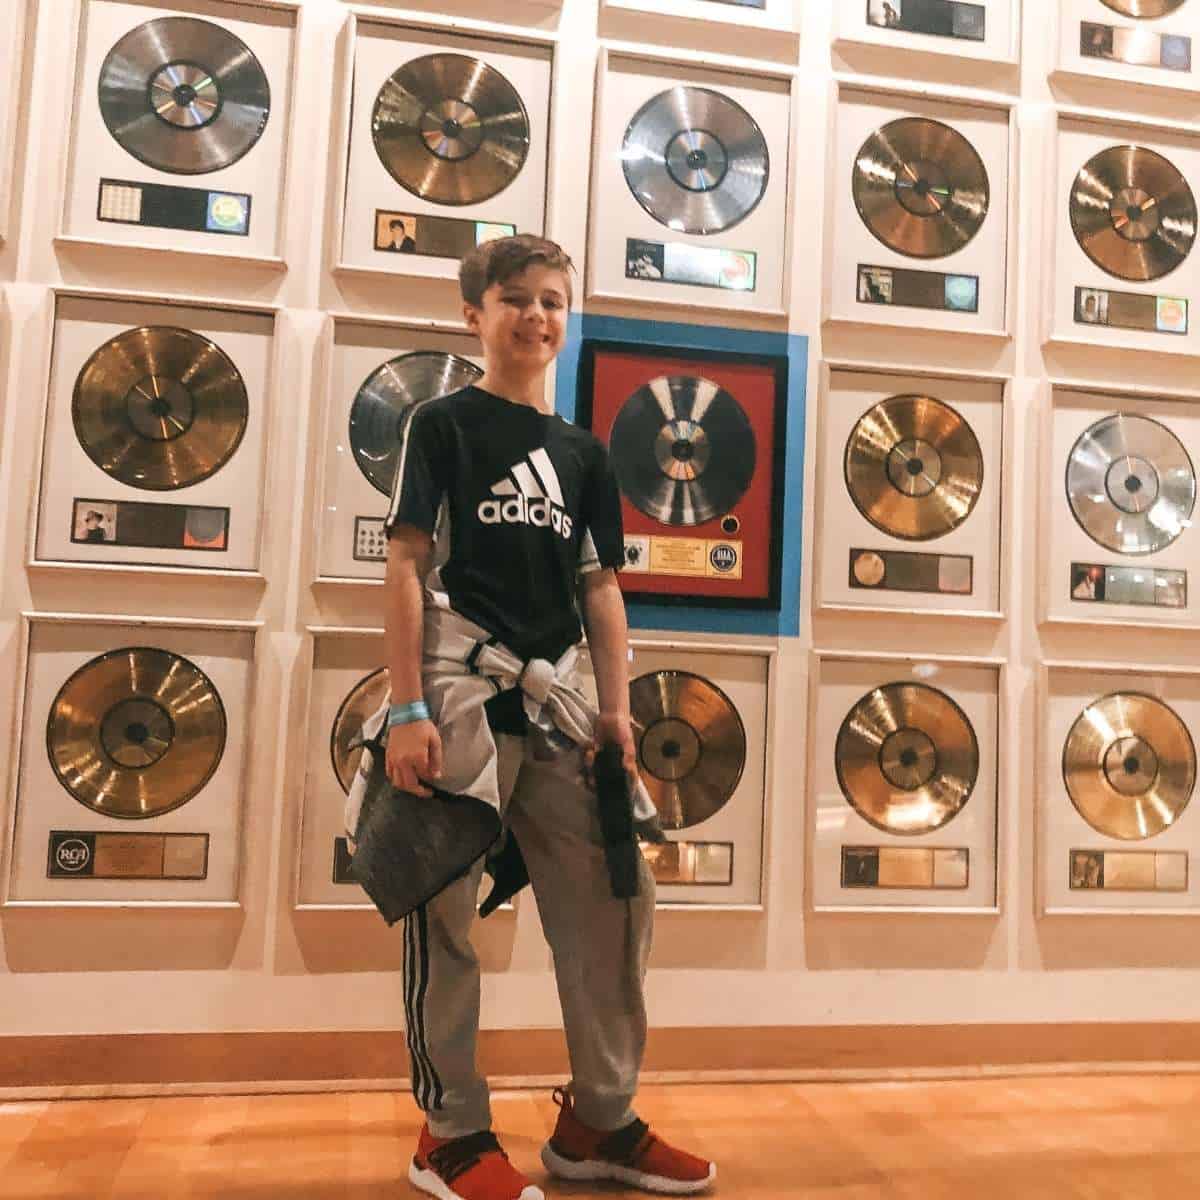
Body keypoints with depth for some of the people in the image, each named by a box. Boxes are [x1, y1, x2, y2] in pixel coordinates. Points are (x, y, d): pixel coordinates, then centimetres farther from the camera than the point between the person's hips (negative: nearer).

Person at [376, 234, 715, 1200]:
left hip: (555, 694, 5)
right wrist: (408, 710, -13)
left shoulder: (583, 453, 16)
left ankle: (599, 1120, 20)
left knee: (617, 897, 5)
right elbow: (407, 567, -4)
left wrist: (616, 708, 3)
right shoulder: (443, 425, 3)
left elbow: (601, 585, 13)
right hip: (463, 685, -5)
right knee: (447, 908, -1)